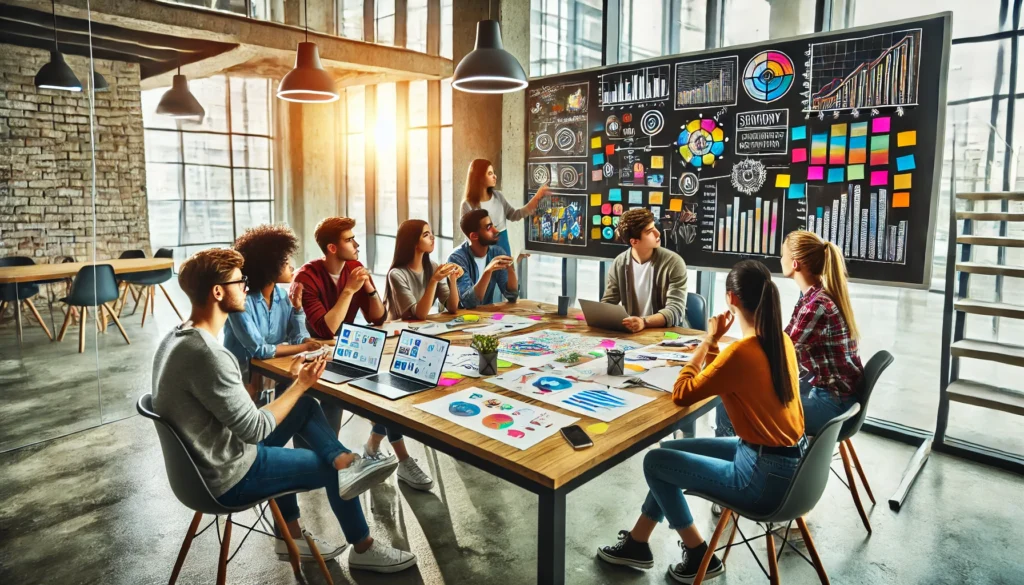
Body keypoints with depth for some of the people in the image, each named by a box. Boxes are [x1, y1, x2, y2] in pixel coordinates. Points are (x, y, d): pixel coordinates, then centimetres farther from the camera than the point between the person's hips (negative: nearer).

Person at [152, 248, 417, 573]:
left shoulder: (178, 336, 0)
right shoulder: (208, 355, -31)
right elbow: (256, 429, -24)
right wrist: (301, 384, -12)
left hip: (205, 460, 9)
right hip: (231, 476, -9)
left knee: (305, 407, 14)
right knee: (333, 471, 10)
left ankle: (345, 462, -2)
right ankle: (363, 549, 30)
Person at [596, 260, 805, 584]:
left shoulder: (741, 351, -26)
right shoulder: (780, 340, 1)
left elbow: (681, 394, -15)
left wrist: (708, 341, -10)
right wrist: (715, 346, 3)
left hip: (765, 475, -9)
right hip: (788, 459, 9)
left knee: (655, 462, 3)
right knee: (670, 450, 16)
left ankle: (700, 556, 20)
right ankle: (637, 543, 28)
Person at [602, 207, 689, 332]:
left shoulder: (673, 263, -11)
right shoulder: (619, 264, -1)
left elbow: (675, 310, -18)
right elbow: (607, 303, 6)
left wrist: (644, 322, -36)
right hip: (632, 331, 2)